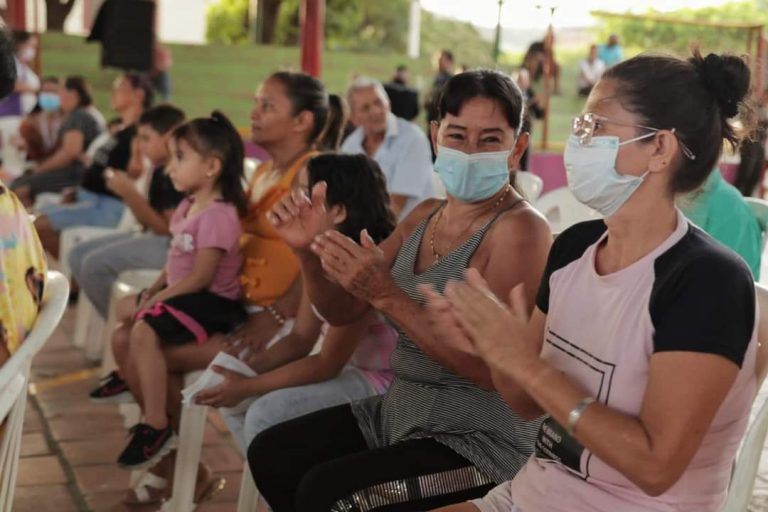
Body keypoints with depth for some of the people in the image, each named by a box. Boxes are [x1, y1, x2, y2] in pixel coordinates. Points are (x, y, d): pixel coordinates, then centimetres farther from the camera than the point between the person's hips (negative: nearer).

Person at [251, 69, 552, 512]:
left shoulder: (519, 228, -17)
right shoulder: (425, 216, 7)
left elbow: (492, 369, -25)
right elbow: (343, 311, 9)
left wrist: (388, 296, -31)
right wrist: (310, 254, -11)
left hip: (479, 437, -8)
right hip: (403, 411, 8)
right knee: (270, 454, 8)